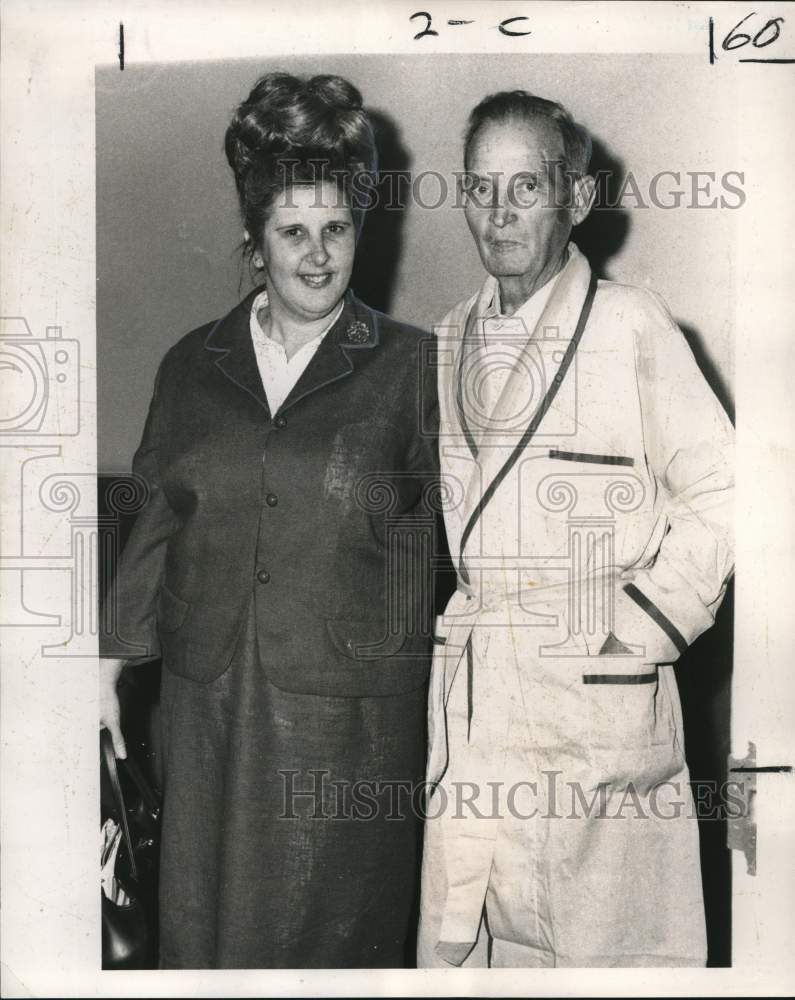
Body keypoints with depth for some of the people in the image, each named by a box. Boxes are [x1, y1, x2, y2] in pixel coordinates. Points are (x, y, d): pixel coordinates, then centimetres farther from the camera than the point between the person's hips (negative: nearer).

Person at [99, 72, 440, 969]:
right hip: (209, 700, 3)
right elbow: (156, 525, 11)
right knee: (203, 921, 13)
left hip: (349, 709, -3)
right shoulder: (192, 366, 6)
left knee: (334, 928, 10)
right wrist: (112, 662, 10)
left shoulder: (408, 368, -3)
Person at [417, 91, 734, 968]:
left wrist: (637, 631, -8)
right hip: (464, 700, 5)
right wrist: (439, 617, 11)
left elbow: (720, 494, -6)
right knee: (457, 933, 10)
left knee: (609, 936, 1)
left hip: (597, 705, -5)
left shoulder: (630, 325, -4)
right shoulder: (446, 343, 13)